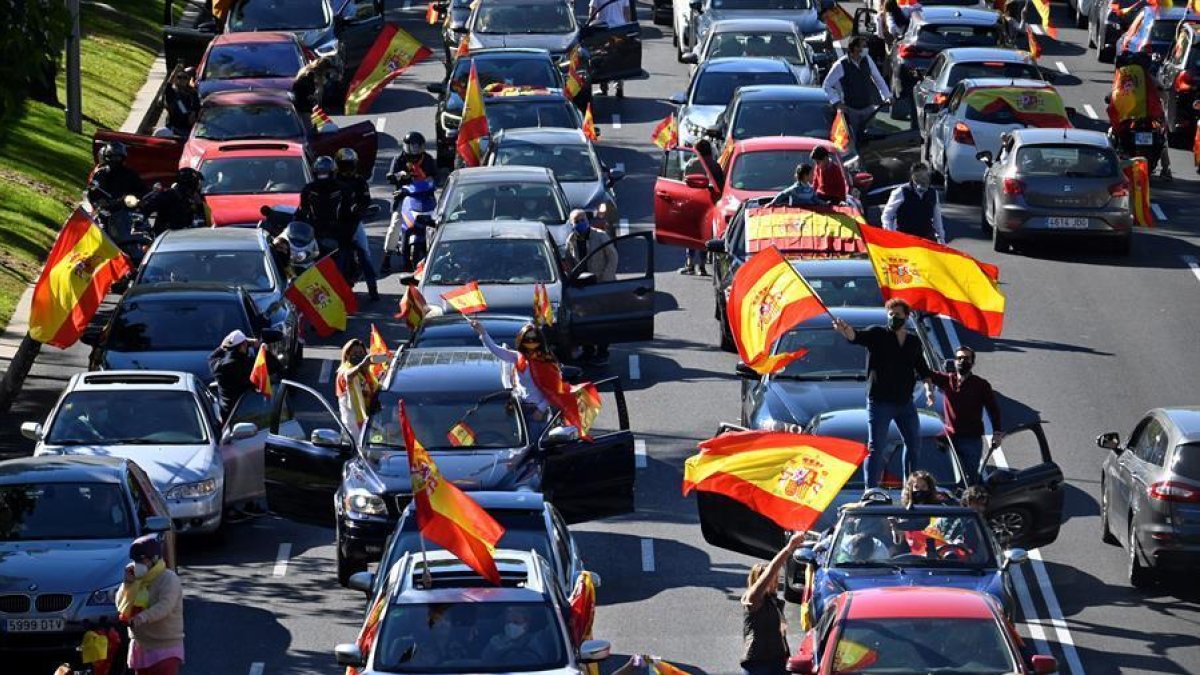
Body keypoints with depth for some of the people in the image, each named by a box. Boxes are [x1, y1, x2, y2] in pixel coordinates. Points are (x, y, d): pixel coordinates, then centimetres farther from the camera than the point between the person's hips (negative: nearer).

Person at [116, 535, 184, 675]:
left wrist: (144, 617, -45)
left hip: (165, 648, -8)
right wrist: (128, 582, -7)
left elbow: (165, 606, -28)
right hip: (140, 647, 8)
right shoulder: (137, 579, 13)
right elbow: (122, 606, 6)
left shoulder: (168, 579, -12)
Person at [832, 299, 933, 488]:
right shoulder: (877, 335, -4)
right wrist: (846, 330, -45)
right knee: (876, 448, -6)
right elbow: (857, 336, -23)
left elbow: (922, 368, 23)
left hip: (905, 402, 5)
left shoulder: (914, 342, 11)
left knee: (914, 444, 15)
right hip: (880, 401, -5)